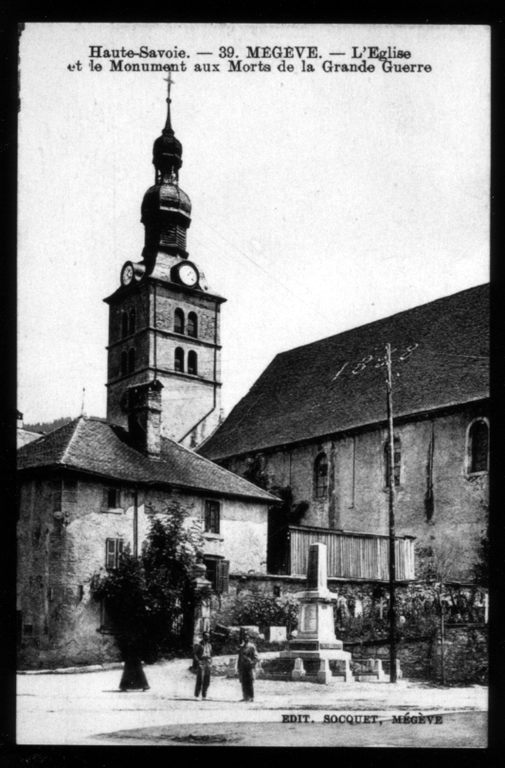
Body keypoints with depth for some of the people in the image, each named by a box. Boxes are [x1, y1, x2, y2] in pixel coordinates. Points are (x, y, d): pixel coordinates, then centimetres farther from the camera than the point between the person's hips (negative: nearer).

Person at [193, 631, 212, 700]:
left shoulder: (209, 645, 17)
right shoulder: (198, 645, -2)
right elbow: (194, 654, -6)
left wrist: (210, 662, 11)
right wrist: (198, 661, -15)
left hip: (208, 665, 6)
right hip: (201, 664, -6)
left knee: (207, 681, 3)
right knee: (200, 680, -10)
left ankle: (204, 696, 10)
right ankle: (196, 695, -3)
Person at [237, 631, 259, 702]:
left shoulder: (251, 646, -5)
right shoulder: (241, 647, 15)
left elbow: (257, 658, -8)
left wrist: (251, 663, -20)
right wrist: (239, 668, 16)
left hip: (249, 667, -6)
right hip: (243, 668, 6)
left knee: (250, 683, -8)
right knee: (243, 683, 7)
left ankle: (251, 697, -5)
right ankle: (245, 697, 13)